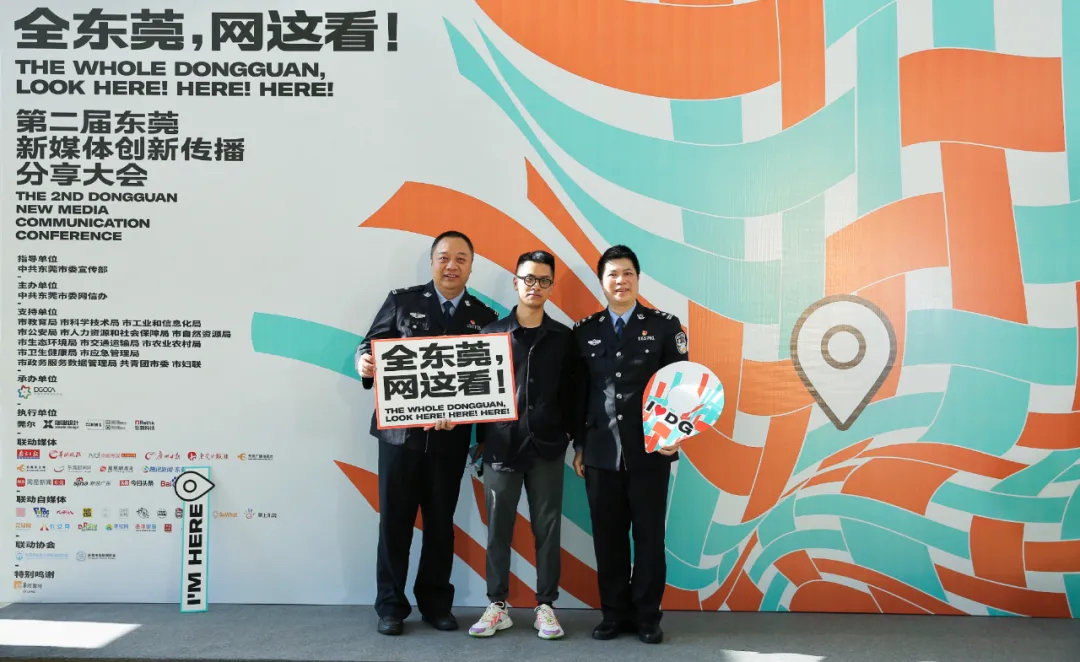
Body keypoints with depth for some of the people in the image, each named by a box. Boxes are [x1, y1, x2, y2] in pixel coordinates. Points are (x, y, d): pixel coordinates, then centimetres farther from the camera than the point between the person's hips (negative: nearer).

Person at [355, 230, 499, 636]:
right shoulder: (402, 301, 3)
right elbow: (370, 344, 3)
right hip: (400, 431, -1)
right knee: (394, 521, 5)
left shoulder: (484, 317, 5)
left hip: (450, 436, 1)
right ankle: (391, 605, 19)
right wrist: (364, 363, -21)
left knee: (441, 522, 12)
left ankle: (435, 602, 27)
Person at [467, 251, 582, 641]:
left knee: (547, 529, 7)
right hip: (501, 447, 0)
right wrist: (484, 435, -7)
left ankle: (545, 606, 18)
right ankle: (497, 606, 19)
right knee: (498, 529, 7)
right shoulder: (492, 334, 4)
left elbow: (572, 390, 5)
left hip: (547, 448, 0)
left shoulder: (563, 337, 6)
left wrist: (566, 432, -3)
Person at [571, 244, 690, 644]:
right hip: (600, 452, 2)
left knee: (649, 535, 6)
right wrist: (578, 445, 8)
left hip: (650, 450, -2)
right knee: (607, 536, 8)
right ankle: (614, 614, 21)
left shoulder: (665, 326, 3)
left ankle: (647, 616, 19)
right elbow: (578, 392, 9)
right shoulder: (585, 331, 7)